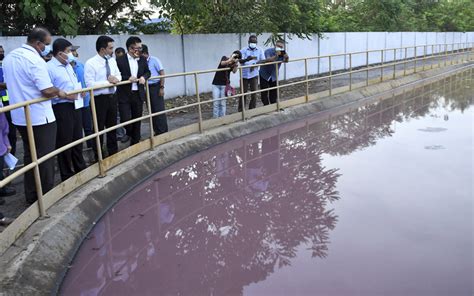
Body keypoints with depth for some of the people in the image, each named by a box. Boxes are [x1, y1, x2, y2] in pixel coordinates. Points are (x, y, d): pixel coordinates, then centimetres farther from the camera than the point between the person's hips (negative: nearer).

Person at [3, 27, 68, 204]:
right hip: (39, 117, -8)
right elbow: (47, 91, -22)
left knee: (29, 157, 17)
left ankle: (31, 196, 25)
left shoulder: (9, 57, 8)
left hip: (20, 116, 8)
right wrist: (60, 92, -4)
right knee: (44, 158, 3)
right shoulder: (35, 60, -18)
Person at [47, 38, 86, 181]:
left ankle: (80, 168, 35)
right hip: (62, 108, -8)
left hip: (75, 106, 8)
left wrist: (80, 89, 5)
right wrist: (65, 95, -23)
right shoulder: (49, 68, -15)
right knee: (64, 142, 3)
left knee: (77, 138, 19)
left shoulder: (68, 65, 14)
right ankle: (67, 175, 16)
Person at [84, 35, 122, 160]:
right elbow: (90, 84, -20)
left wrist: (115, 79, -12)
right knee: (98, 129, 5)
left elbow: (119, 76, 12)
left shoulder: (112, 61, 5)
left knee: (112, 127, 17)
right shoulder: (90, 63, -15)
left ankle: (113, 153, 32)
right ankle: (98, 157, 19)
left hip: (112, 97, 6)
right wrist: (108, 82, -19)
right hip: (99, 99, -6)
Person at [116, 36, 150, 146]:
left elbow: (147, 72, 17)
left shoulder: (142, 59, 6)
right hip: (124, 95, -4)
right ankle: (130, 134, 24)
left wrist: (144, 77, -5)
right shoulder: (120, 60, -8)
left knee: (137, 119, 10)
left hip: (138, 94, 4)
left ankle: (135, 142, 24)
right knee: (126, 119, -9)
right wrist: (128, 78, -21)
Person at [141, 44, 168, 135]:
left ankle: (163, 131, 5)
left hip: (156, 87, -6)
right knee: (152, 110, 9)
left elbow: (162, 73, -8)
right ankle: (157, 131, 18)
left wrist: (162, 87, -12)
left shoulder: (154, 60, -8)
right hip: (147, 88, 6)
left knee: (159, 110, -3)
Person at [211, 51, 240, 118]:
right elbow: (223, 63, -24)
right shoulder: (225, 58, -2)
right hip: (216, 84, -1)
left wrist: (236, 63, -23)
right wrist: (231, 58, -28)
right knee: (216, 103, -2)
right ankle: (215, 118, 5)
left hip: (224, 85, 2)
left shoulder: (234, 63, 4)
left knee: (223, 103, 0)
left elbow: (234, 71, -15)